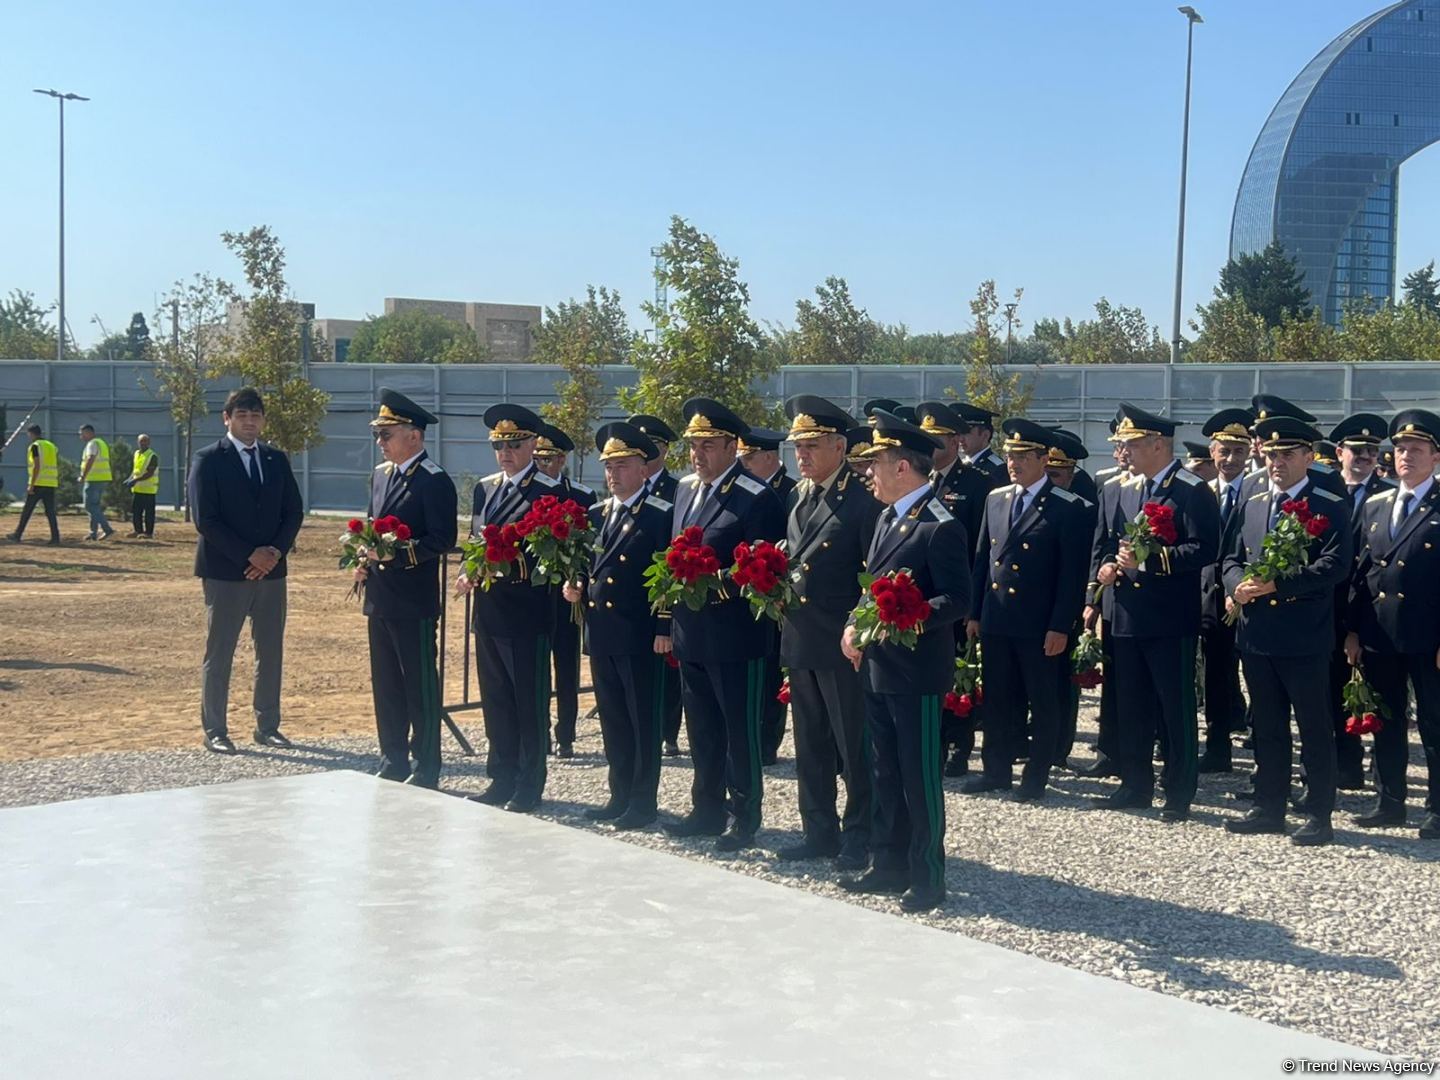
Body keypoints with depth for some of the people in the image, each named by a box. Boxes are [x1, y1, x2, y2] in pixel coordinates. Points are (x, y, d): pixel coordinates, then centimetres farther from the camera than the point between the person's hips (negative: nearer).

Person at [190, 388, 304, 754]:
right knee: (218, 655, 2)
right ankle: (214, 731, 10)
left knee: (271, 653, 9)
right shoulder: (208, 460, -5)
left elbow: (293, 512, 9)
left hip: (271, 571, 5)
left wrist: (275, 552, -8)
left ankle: (267, 726, 19)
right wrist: (249, 555, -16)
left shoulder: (277, 460, 11)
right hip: (225, 572, -5)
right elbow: (206, 520, -12)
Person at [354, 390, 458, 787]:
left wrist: (397, 554, -24)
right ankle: (393, 762, 24)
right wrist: (364, 562, 6)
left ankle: (425, 770, 9)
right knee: (385, 684, 14)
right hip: (380, 597, 8)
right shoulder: (381, 474, 14)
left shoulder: (434, 481, -12)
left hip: (414, 601, -8)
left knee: (420, 684, 1)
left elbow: (442, 539, -16)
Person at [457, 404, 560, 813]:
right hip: (489, 607, 7)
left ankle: (529, 788, 11)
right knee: (495, 699, 13)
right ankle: (501, 781, 23)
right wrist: (468, 573, -2)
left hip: (527, 611, -6)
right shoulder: (484, 489, 13)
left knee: (530, 702, 2)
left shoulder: (548, 492, -7)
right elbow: (475, 539, 17)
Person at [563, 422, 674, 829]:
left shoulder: (661, 516, -8)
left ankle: (643, 803, 9)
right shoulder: (595, 515, 14)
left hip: (639, 637, -7)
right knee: (613, 721, 14)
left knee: (644, 721, 2)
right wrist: (576, 586, 3)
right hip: (600, 634, 7)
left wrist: (664, 631, -15)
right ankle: (620, 797, 23)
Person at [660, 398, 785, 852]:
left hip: (735, 636, -8)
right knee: (702, 730, 16)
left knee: (740, 729, 3)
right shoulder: (686, 490, 11)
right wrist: (669, 622, 15)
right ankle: (707, 809, 28)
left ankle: (743, 818, 13)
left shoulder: (757, 498, -13)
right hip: (690, 633, 8)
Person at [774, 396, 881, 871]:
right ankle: (819, 832, 26)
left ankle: (859, 838, 14)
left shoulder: (864, 499, -12)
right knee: (809, 744, 15)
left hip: (843, 642, -8)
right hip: (799, 637, 8)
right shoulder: (801, 494, 11)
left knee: (854, 745, 3)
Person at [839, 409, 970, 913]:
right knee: (887, 773, 16)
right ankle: (889, 866, 26)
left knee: (920, 777, 1)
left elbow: (957, 600, -18)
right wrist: (854, 625, 3)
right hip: (877, 668, 9)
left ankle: (927, 877, 11)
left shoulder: (941, 527, -15)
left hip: (917, 672, -9)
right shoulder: (887, 518, 13)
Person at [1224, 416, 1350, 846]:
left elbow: (1335, 565, -16)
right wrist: (1238, 587, -6)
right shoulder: (1252, 505, 15)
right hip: (1257, 635, 6)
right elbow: (1232, 559, 16)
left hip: (1305, 639, -6)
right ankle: (1268, 808, 22)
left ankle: (1318, 815, 8)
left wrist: (1277, 584, -22)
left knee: (1314, 728, 1)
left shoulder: (1330, 508, -4)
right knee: (1266, 727, 13)